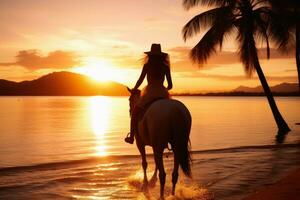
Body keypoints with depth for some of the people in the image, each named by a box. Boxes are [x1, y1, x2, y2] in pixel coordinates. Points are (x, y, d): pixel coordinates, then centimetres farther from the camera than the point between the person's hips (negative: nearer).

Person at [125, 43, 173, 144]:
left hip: (150, 93, -3)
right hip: (162, 93, 3)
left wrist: (134, 89, 17)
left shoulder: (147, 65, 1)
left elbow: (140, 80, 1)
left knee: (135, 111, 11)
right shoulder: (165, 67, 9)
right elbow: (170, 85, 9)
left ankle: (131, 136, 4)